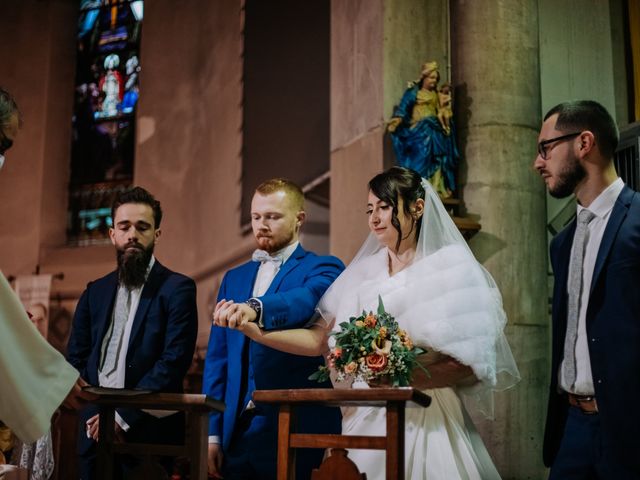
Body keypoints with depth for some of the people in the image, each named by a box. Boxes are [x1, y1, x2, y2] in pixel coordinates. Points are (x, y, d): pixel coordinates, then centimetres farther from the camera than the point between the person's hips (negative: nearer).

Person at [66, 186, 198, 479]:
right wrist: (95, 414, -5)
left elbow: (174, 362, -13)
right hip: (96, 429, 4)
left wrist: (123, 416, -15)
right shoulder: (96, 291, 12)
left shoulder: (177, 289, -4)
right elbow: (76, 358, 11)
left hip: (148, 430, -4)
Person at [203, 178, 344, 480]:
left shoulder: (322, 269, -1)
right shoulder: (234, 278, 14)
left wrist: (255, 308, -43)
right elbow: (217, 359, 11)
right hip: (236, 430, 4)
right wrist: (212, 432, 4)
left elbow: (308, 299, -25)